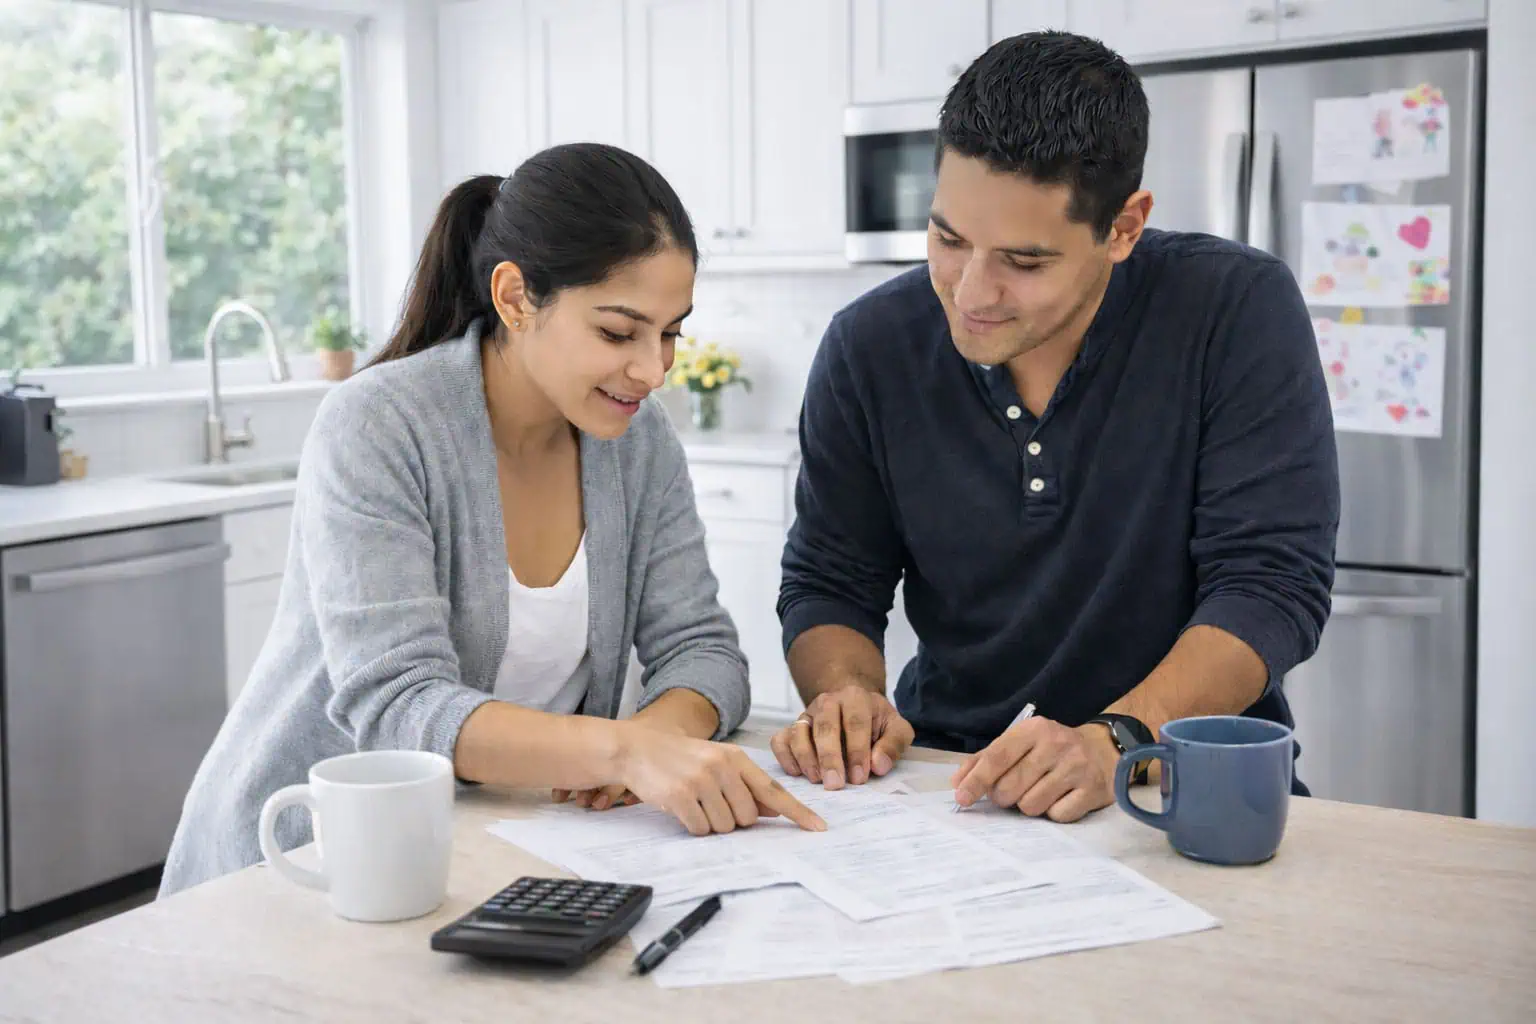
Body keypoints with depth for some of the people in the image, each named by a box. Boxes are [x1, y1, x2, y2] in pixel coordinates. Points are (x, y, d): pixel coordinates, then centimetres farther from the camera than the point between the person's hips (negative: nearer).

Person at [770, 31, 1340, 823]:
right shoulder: (869, 347, -5)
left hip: (1191, 786, 0)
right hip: (949, 781, 1)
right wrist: (846, 695, -19)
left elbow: (1271, 583, -17)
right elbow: (827, 585, 3)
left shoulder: (1239, 311, -13)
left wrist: (1116, 742, -32)